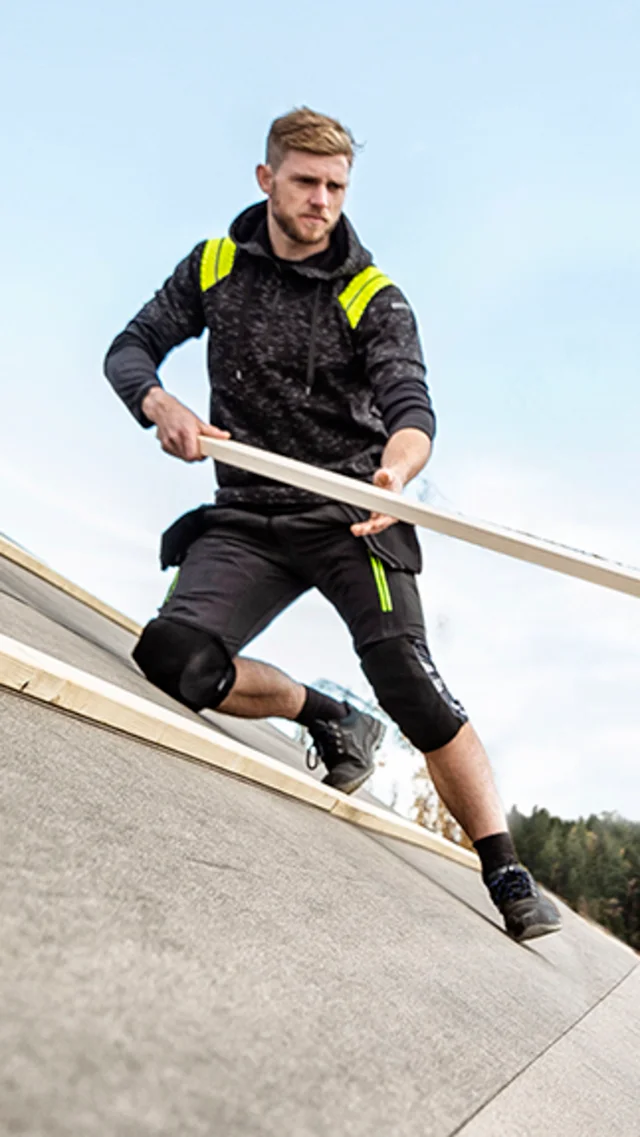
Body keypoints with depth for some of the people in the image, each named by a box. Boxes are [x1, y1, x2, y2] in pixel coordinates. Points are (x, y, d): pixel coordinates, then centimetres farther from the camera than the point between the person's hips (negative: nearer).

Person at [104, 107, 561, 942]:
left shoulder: (373, 298, -2)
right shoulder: (213, 267, 8)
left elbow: (412, 406, -15)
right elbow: (130, 350, 9)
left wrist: (397, 469, -40)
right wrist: (162, 407, -16)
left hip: (351, 511, -3)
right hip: (247, 516, 3)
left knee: (405, 676, -21)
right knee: (173, 657, -20)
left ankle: (509, 879, -14)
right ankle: (331, 724, 6)